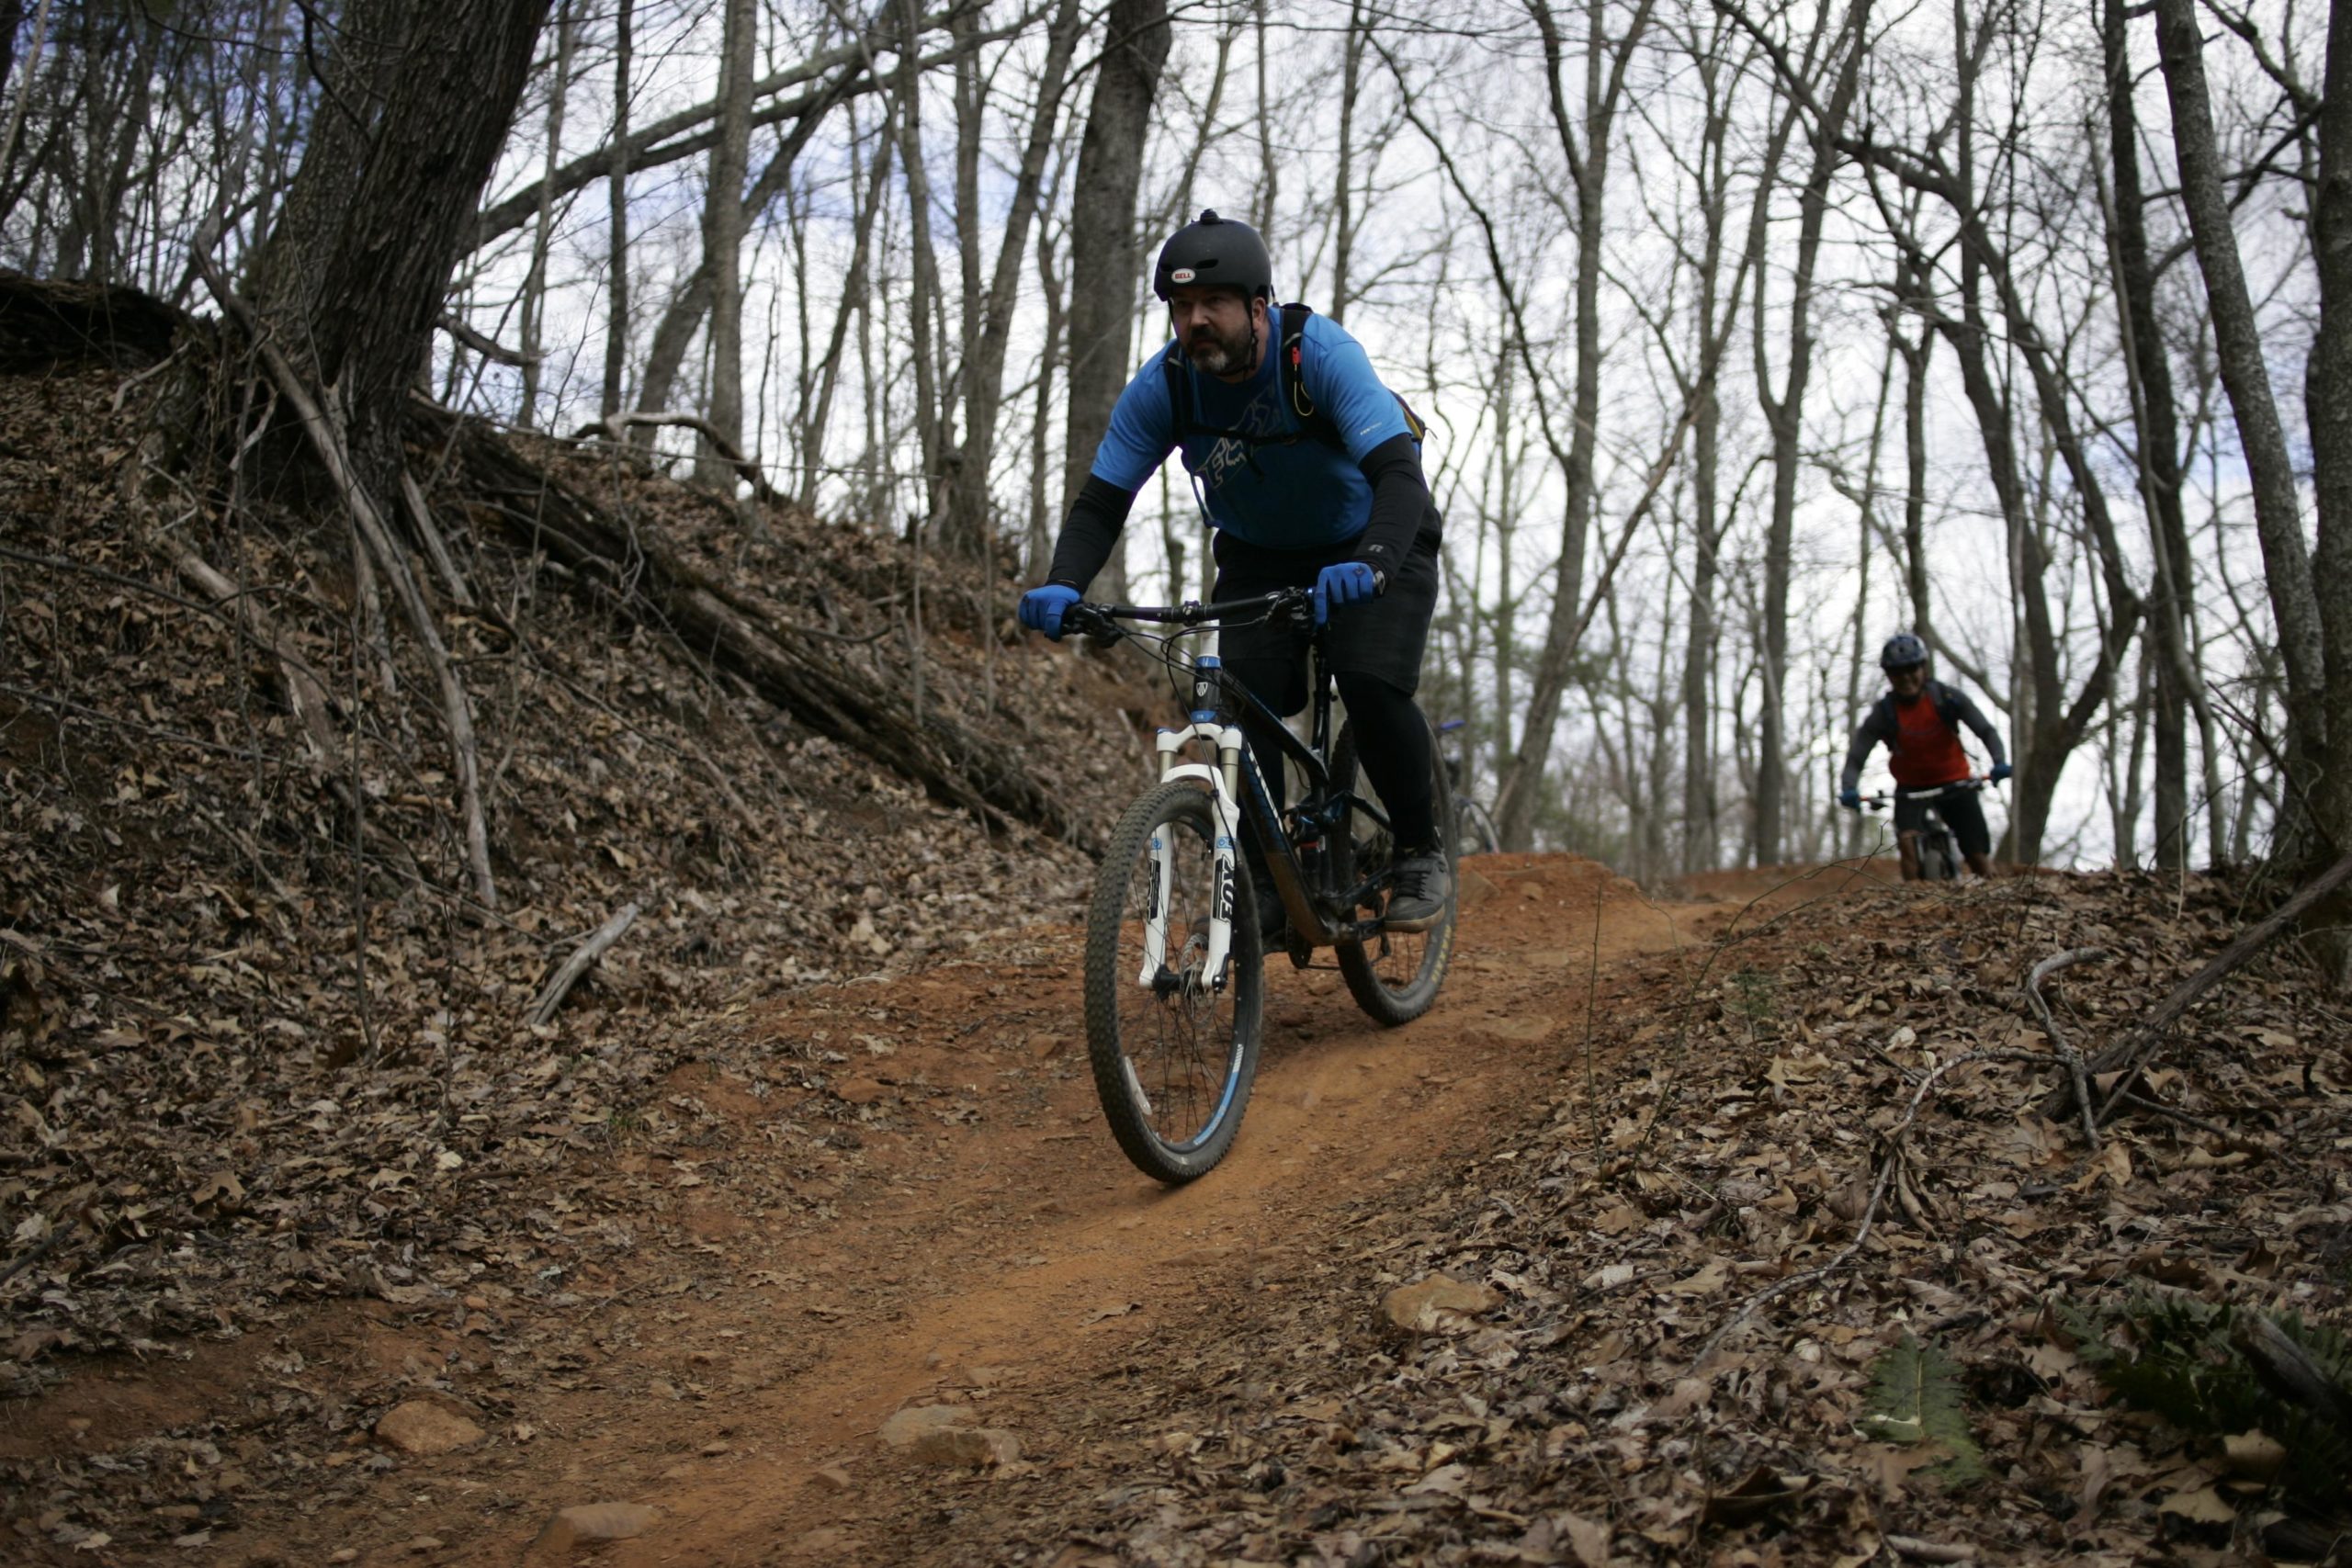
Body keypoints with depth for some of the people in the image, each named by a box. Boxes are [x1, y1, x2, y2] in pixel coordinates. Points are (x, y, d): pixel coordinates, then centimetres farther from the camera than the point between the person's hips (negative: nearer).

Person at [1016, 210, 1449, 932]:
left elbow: (1400, 474, -41)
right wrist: (1061, 587, -37)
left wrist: (1369, 568, -60)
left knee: (1372, 685, -26)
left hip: (1372, 545, -4)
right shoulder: (1161, 386, -19)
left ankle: (1421, 852, -3)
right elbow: (1100, 502, -17)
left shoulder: (1321, 354, -31)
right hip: (1259, 556, 4)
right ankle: (1269, 887, -3)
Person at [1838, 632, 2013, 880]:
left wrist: (2000, 762, -33)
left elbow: (1986, 730, -14)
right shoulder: (1883, 713, -17)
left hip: (1954, 783, 1)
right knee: (1907, 838, -28)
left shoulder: (1947, 698, -16)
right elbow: (1855, 758, -19)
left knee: (1979, 856, -3)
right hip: (1911, 788, 0)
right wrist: (1849, 790, -39)